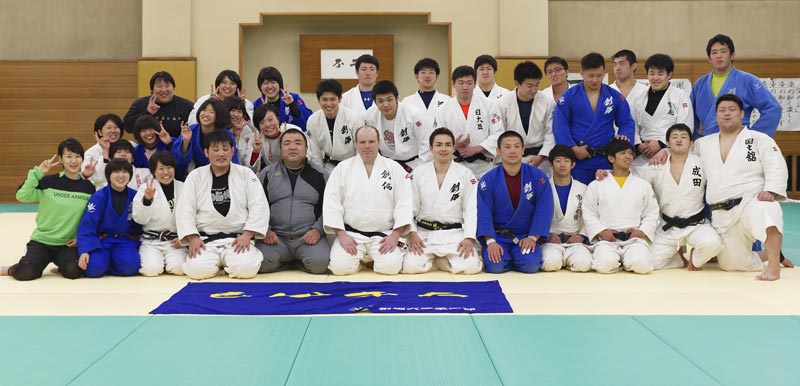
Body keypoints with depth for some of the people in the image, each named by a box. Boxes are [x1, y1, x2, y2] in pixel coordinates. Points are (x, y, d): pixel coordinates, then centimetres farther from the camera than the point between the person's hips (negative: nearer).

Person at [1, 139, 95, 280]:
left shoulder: (88, 187, 3)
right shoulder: (49, 181, -4)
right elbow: (22, 196, -16)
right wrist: (38, 172, -19)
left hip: (68, 244, 1)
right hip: (41, 241, -1)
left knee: (74, 271, -29)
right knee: (26, 272, -25)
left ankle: (60, 265, 8)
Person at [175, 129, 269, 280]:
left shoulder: (246, 174, 4)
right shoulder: (195, 176, 7)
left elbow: (259, 206, -2)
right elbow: (184, 210, 2)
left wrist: (247, 235, -14)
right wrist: (193, 238, -12)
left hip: (237, 238, 0)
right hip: (205, 239, 0)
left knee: (246, 268, -29)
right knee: (197, 269, -28)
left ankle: (227, 260, 8)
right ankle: (217, 261, 8)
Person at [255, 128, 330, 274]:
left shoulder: (319, 175, 11)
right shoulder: (267, 174, 13)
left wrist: (318, 229, -7)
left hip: (309, 237, -1)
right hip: (275, 237, 1)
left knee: (320, 263, -30)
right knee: (262, 263, -28)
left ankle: (300, 261, 5)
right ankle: (287, 261, 4)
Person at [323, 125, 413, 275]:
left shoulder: (394, 168, 4)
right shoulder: (342, 168, 4)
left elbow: (404, 203, -1)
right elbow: (332, 203, -1)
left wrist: (396, 234, -11)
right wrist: (341, 234, -11)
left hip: (384, 235, 0)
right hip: (351, 234, 0)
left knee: (391, 266, -24)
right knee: (341, 266, -23)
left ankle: (374, 257, 12)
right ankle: (360, 257, 13)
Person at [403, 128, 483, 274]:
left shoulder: (466, 174, 2)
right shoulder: (418, 173, 4)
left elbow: (471, 209, -2)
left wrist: (469, 238, -14)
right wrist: (412, 233, -12)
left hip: (455, 234, 0)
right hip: (424, 234, 0)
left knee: (470, 266, -24)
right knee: (411, 266, -24)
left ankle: (443, 260, 9)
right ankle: (432, 259, 11)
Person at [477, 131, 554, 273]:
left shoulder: (538, 177, -2)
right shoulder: (488, 179, -3)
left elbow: (544, 211, -4)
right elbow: (483, 213, -7)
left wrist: (532, 238, -14)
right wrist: (490, 241, -18)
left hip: (526, 236, 0)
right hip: (497, 236, 0)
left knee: (530, 265, -26)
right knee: (495, 266, -25)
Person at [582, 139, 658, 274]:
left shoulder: (643, 185, 14)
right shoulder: (596, 186, 10)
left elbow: (652, 214, 11)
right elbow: (588, 214, 6)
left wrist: (642, 232, -6)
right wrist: (602, 231, -9)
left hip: (635, 238, 1)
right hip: (607, 238, -1)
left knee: (641, 264, -29)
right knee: (605, 264, -31)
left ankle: (626, 260, 4)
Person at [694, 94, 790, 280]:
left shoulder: (759, 139, 3)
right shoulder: (703, 144, 15)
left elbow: (776, 168, -6)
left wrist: (770, 192, -23)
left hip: (751, 204, -5)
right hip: (722, 216, 5)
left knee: (765, 210, -42)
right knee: (733, 264, 1)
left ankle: (774, 266, -34)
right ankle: (772, 255, 30)